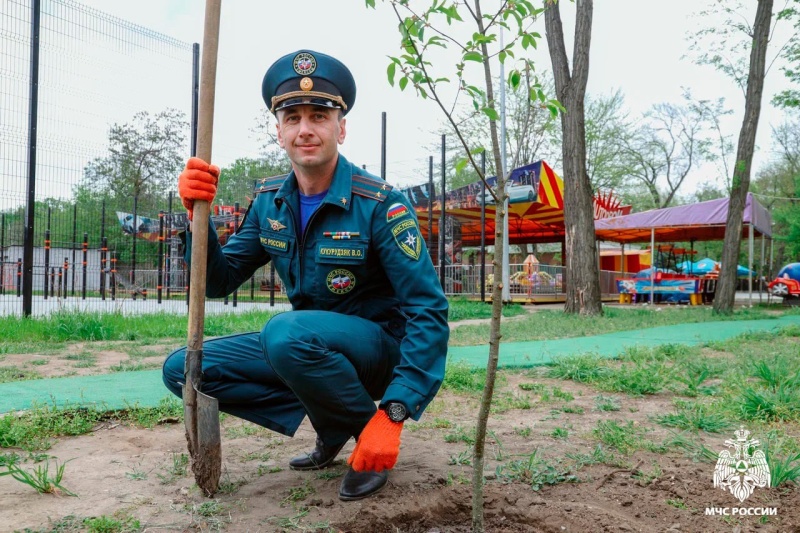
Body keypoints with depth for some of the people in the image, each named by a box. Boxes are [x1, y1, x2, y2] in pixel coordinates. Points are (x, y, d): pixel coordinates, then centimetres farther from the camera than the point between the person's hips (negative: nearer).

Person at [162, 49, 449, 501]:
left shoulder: (379, 204, -19)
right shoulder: (270, 201, -1)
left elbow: (428, 311, -22)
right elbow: (219, 281, 3)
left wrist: (392, 415, -30)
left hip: (380, 344, -6)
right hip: (310, 344, 7)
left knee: (287, 332, -36)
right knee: (183, 369, -4)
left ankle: (364, 425, -8)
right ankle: (332, 422, 1)